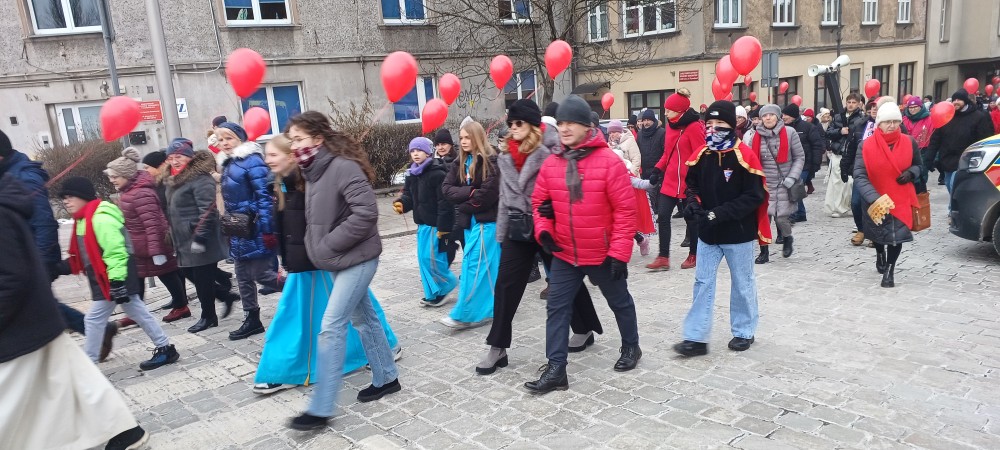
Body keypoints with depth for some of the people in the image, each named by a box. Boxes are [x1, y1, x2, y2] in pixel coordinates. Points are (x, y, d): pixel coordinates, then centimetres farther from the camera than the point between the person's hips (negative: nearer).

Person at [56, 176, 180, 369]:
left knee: (93, 319, -2)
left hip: (113, 279, -10)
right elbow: (82, 256, 21)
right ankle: (165, 348, 20)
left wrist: (117, 282, -26)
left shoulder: (100, 218, -21)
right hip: (106, 279, 10)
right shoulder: (84, 219, 12)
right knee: (138, 313, 13)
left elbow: (115, 252, -25)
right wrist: (60, 267, 13)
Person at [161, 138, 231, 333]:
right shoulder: (173, 180, 14)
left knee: (203, 279, 0)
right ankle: (225, 293, 28)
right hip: (184, 241, 10)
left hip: (200, 241, -10)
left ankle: (208, 316, 15)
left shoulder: (200, 179, -16)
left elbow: (207, 211, -23)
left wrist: (199, 238, -25)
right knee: (191, 274, 14)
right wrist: (173, 237, 22)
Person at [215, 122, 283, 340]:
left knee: (261, 275, -5)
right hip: (238, 232, 9)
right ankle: (252, 320, 24)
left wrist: (267, 231, -23)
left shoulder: (252, 161, -14)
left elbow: (264, 196, -19)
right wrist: (228, 227, 18)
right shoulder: (227, 164, 14)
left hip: (255, 230, -9)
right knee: (243, 278, 13)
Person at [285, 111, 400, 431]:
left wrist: (329, 245, -21)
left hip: (356, 259, -9)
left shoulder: (343, 167, -19)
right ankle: (386, 379, 33)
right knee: (363, 318, 17)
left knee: (331, 328, -8)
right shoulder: (314, 171, 9)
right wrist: (315, 247, 2)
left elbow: (366, 212, -27)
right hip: (339, 260, 9)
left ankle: (320, 409, 1)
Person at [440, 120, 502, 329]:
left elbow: (487, 195, -19)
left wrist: (463, 206, -6)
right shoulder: (460, 162, 10)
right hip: (470, 221, 7)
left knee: (475, 266, -6)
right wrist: (469, 192, -15)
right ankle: (488, 309, 24)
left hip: (486, 221, -7)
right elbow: (446, 188, 1)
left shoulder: (490, 161, -11)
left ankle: (465, 315, -2)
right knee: (486, 266, 14)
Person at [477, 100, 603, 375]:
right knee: (506, 286, 2)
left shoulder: (550, 148, -11)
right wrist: (501, 232, 14)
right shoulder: (507, 155, 10)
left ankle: (584, 330, 32)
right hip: (518, 227, 6)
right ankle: (497, 347, 9)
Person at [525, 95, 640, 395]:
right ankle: (556, 370, 11)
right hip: (564, 254, 4)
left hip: (603, 254, -4)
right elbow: (540, 201, 9)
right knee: (557, 308, 3)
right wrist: (543, 230, -9)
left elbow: (625, 209, -15)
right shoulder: (551, 163, -2)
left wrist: (619, 252, -16)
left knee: (619, 302, 18)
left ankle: (631, 347, 43)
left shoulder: (608, 161, -17)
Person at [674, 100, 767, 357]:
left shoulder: (744, 155, -14)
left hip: (738, 232, -4)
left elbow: (754, 196, -16)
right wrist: (694, 202, -8)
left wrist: (720, 213, -23)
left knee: (742, 283, 12)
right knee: (702, 282, 5)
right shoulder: (701, 155, 2)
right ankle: (696, 338, 10)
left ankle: (744, 332, 29)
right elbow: (693, 184, 15)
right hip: (708, 232, 5)